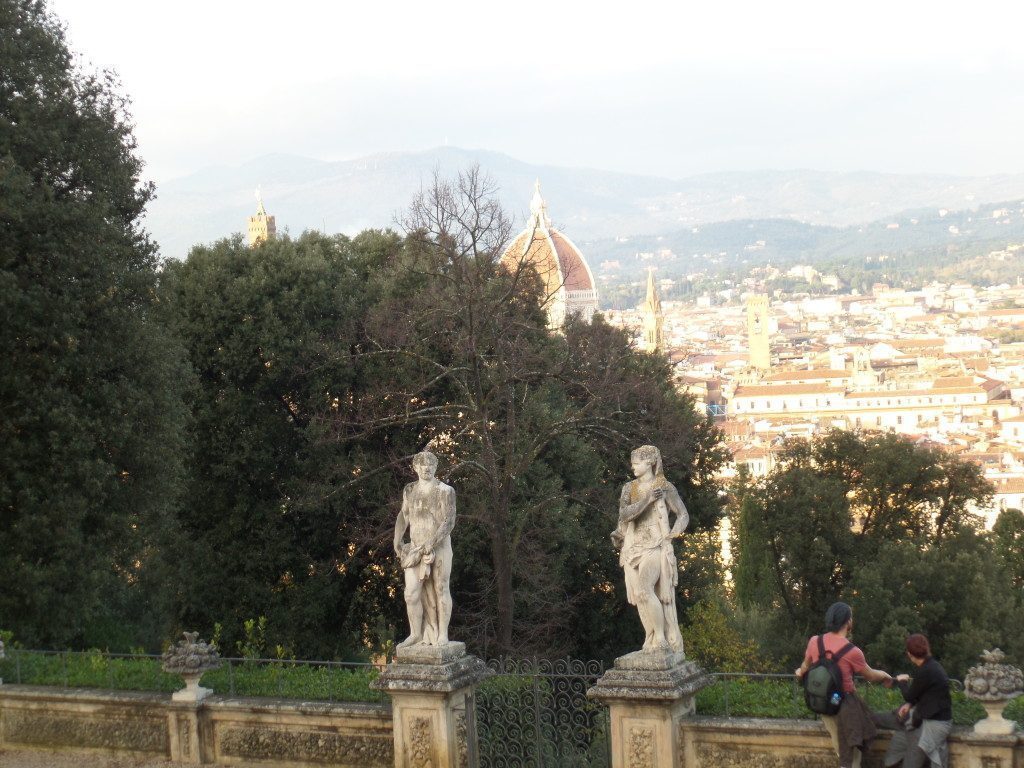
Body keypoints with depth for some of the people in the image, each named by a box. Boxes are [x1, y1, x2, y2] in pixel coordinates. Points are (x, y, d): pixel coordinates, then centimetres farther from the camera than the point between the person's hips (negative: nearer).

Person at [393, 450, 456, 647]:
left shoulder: (445, 491, -5)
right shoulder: (409, 490, 11)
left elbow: (449, 521, -12)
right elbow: (403, 517, 19)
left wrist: (431, 544, -21)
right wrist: (397, 542, 7)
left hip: (439, 547, -4)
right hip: (415, 550, 4)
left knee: (440, 591, 0)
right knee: (412, 594, -2)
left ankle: (442, 634, 7)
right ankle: (416, 635, 6)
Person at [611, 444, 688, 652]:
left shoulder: (665, 487, 1)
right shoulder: (629, 488, 13)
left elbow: (683, 514, 4)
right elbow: (624, 514, 0)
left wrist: (675, 531, -11)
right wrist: (647, 500, -11)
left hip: (656, 547, -5)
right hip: (633, 548, 5)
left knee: (644, 590, -22)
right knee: (640, 596, 0)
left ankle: (662, 637, -14)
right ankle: (652, 642, 7)